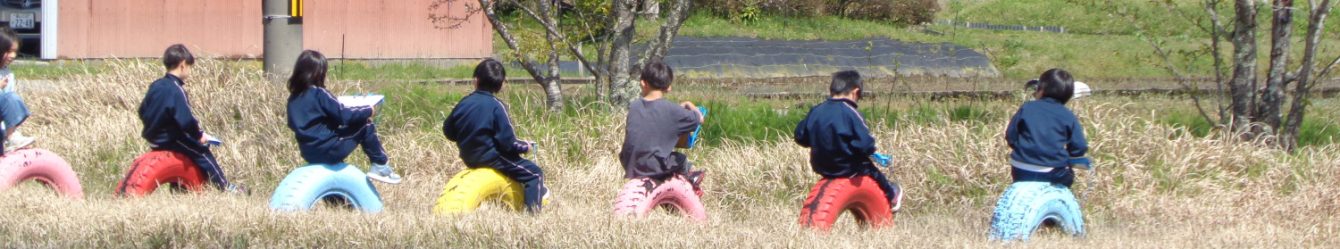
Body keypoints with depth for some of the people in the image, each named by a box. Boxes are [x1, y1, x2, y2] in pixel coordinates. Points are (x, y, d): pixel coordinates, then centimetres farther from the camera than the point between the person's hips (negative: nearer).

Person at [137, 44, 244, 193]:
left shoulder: (155, 86, 5)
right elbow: (186, 120, -27)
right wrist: (199, 134, -11)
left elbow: (142, 112, 14)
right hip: (170, 140, -9)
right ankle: (224, 186, 2)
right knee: (202, 152, 0)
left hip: (154, 140, 9)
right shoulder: (175, 90, -21)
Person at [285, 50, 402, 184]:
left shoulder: (294, 98, 5)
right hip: (329, 151, -8)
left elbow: (293, 124, 19)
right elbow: (344, 115, -17)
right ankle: (381, 166, 10)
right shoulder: (319, 94, -17)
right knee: (366, 127, 3)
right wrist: (368, 111, -1)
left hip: (308, 153, 8)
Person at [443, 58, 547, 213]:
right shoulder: (497, 107, -16)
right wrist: (524, 147, 1)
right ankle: (533, 210, -15)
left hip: (469, 158, 7)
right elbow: (507, 142, -18)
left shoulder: (464, 103, 0)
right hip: (492, 157, -7)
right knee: (535, 174, -4)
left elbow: (448, 131, 11)